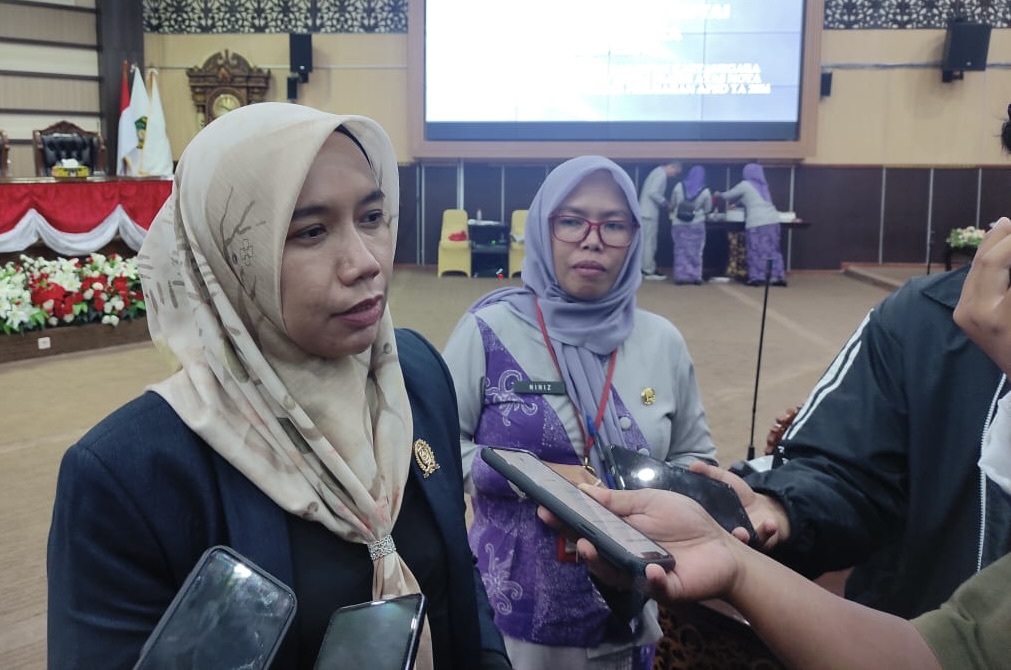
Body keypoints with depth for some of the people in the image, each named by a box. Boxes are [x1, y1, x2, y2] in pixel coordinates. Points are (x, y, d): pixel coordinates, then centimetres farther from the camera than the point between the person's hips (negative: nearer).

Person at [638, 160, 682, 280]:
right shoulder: (662, 174, -13)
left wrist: (664, 204, 11)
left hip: (647, 211, 10)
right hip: (649, 212, -10)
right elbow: (653, 193, -23)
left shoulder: (658, 172, 18)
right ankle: (649, 271, -2)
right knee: (649, 242, -5)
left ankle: (646, 269, 16)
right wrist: (666, 203, -12)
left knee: (647, 242, 12)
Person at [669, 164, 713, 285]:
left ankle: (680, 276, 2)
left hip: (679, 223, 1)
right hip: (696, 224, -1)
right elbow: (707, 210, 4)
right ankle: (695, 276, 5)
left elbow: (672, 204, 8)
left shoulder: (679, 186, -4)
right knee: (695, 251, 6)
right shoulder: (706, 191, -8)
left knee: (680, 250, 6)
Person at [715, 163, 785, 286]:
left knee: (756, 251, -1)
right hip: (772, 220, 6)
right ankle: (778, 277, 7)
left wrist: (720, 194, 31)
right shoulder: (762, 186, 22)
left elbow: (728, 195, 10)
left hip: (757, 222, -6)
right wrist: (734, 202, 41)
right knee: (773, 250, 8)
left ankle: (756, 278, -3)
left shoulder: (745, 185, 2)